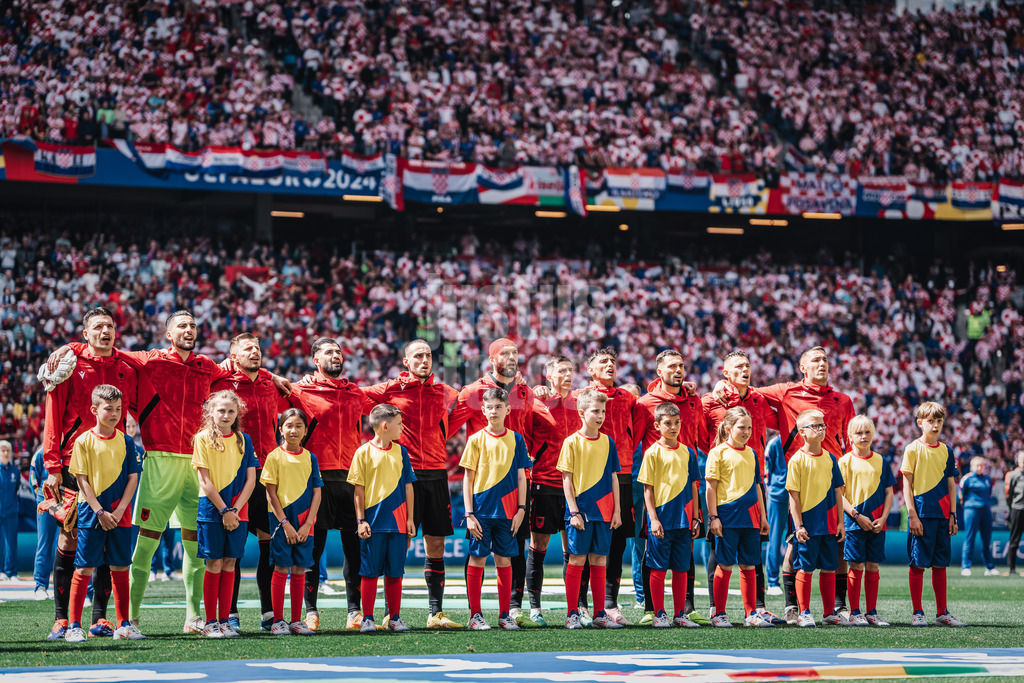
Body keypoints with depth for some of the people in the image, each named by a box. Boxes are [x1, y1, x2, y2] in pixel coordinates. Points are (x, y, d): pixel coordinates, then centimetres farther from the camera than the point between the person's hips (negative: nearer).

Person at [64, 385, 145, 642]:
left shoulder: (125, 441, 4)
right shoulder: (84, 441, -4)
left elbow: (133, 478, 3)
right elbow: (82, 480, -6)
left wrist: (119, 510, -9)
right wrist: (100, 512, -14)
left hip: (120, 515, 3)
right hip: (91, 513, -3)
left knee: (120, 568, 6)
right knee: (84, 568, -2)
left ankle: (123, 625, 12)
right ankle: (74, 626, 2)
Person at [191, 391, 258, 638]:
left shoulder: (243, 440, 7)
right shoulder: (203, 439, -2)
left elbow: (250, 479, 4)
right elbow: (204, 480, -6)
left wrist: (235, 509, -8)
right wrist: (224, 510, -11)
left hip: (237, 512, 3)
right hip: (211, 510, -3)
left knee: (229, 564, 4)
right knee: (214, 564, -2)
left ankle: (224, 621, 9)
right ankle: (210, 623, 3)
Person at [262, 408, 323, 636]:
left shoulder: (310, 458, 6)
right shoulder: (275, 457, -2)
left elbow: (316, 493, 5)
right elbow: (271, 494, -4)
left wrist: (308, 524, -5)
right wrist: (285, 523, -11)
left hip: (304, 522, 3)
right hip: (282, 519, -3)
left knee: (299, 571, 5)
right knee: (281, 569, -3)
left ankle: (296, 621, 11)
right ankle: (278, 621, 3)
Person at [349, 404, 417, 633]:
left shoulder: (401, 452, 9)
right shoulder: (363, 452, -2)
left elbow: (408, 487, 12)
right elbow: (358, 489, -1)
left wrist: (410, 519, 7)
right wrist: (360, 520, -6)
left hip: (397, 523, 3)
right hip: (373, 523, -3)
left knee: (395, 572, 6)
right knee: (370, 572, 0)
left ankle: (394, 618, 13)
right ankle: (367, 619, 6)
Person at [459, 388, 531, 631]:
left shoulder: (516, 439, 5)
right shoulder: (476, 440, 0)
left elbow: (521, 477, 8)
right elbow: (468, 479, 1)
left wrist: (521, 509, 0)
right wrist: (469, 514, -5)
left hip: (507, 510, 2)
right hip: (481, 510, -2)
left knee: (504, 561, 5)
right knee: (477, 559, 0)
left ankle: (505, 615, 12)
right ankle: (475, 615, 7)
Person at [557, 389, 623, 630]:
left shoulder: (607, 442, 7)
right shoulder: (572, 442, -4)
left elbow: (613, 478, 11)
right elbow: (567, 479, -4)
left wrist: (617, 511, 6)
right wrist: (574, 511, -10)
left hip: (603, 511, 4)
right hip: (581, 510, -4)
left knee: (599, 561, 7)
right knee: (577, 560, -2)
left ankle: (600, 614, 12)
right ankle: (572, 614, 3)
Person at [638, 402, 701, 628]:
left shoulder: (687, 452, 9)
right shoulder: (653, 452, -4)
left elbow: (693, 487, 13)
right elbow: (648, 489, -4)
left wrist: (694, 518, 8)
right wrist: (653, 519, -11)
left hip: (683, 520, 4)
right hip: (661, 520, -4)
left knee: (681, 569, 8)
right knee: (659, 568, 1)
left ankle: (680, 614, 14)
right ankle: (659, 614, 7)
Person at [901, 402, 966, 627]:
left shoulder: (945, 451, 11)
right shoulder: (913, 449, -3)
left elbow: (951, 485, 14)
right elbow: (907, 484, -4)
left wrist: (952, 515, 7)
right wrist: (912, 515, -11)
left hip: (942, 515, 5)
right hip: (921, 515, -5)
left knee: (940, 565, 8)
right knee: (918, 565, -2)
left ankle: (942, 613, 13)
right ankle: (917, 613, 2)